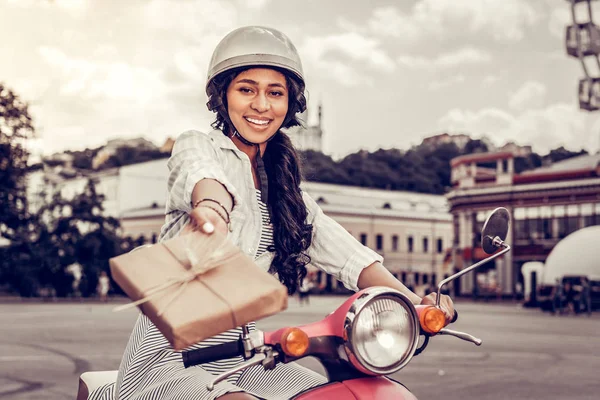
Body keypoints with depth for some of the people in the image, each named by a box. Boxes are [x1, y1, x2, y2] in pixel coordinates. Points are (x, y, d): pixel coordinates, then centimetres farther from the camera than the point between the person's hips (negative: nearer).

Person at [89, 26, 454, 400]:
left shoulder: (289, 195, 15)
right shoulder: (196, 145, -1)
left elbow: (345, 253, 1)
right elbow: (202, 174, -27)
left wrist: (411, 299, -18)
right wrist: (211, 204, -52)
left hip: (241, 360, 6)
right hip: (171, 357, -6)